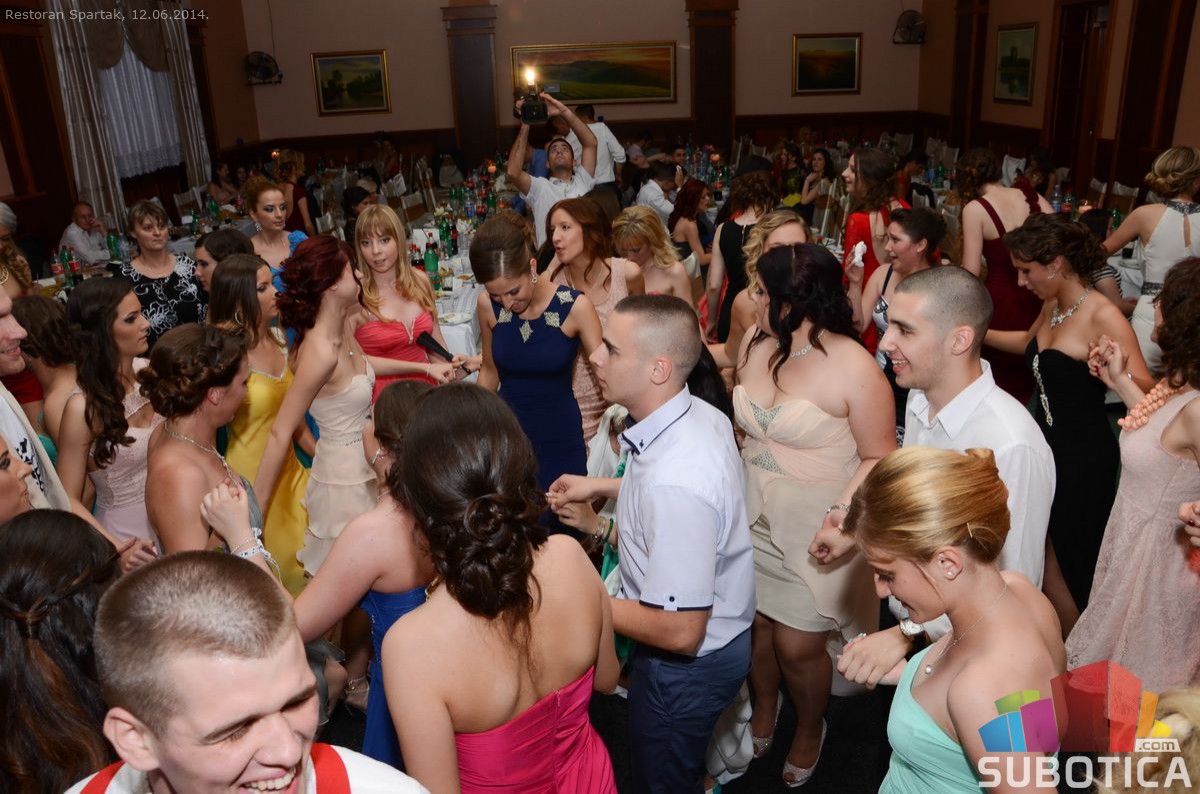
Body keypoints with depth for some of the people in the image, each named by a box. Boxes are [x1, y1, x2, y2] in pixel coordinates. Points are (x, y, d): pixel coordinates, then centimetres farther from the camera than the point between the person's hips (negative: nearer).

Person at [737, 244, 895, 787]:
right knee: (752, 623, 15)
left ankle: (810, 727, 40)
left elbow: (879, 457, -13)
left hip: (814, 534, -5)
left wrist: (844, 511, -27)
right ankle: (764, 706, 48)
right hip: (753, 519, 5)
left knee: (798, 646, 6)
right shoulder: (754, 344, -3)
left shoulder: (854, 369, -20)